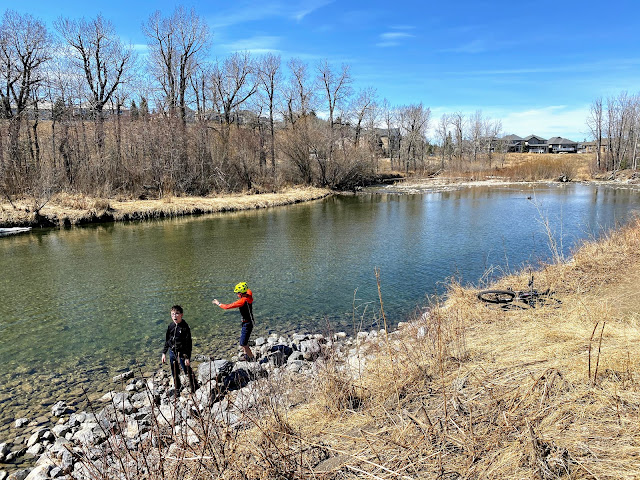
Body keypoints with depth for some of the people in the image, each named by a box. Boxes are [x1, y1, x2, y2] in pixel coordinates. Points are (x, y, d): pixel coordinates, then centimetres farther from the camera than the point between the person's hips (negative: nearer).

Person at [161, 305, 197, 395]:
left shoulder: (185, 327, -17)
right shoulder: (170, 326, -1)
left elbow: (188, 343, -15)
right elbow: (167, 340, 11)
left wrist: (187, 357, -15)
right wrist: (164, 353, 9)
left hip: (182, 353, -5)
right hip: (172, 353, 5)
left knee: (187, 370, 6)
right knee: (174, 373, 17)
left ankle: (193, 387, 31)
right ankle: (177, 389, 37)